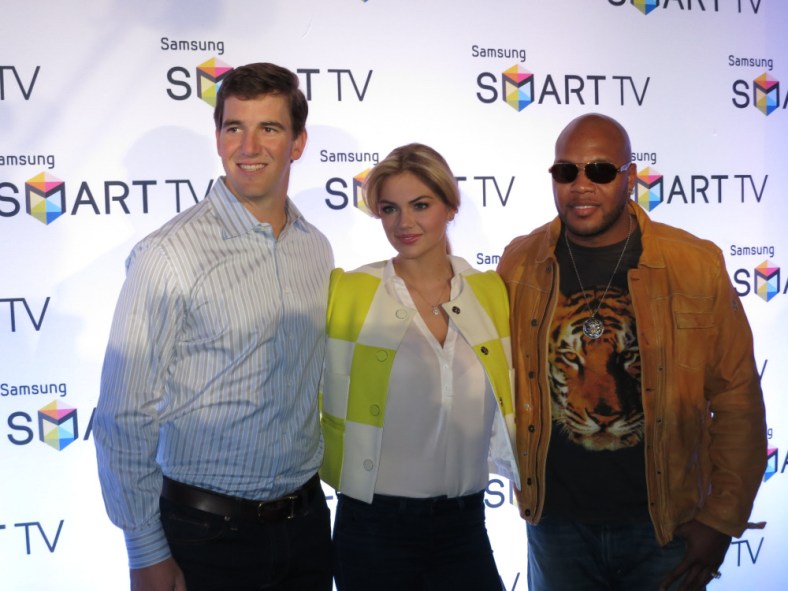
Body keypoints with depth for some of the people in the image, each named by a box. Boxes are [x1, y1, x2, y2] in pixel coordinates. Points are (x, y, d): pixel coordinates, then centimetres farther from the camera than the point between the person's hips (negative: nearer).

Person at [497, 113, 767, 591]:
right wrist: (524, 476, 0)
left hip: (665, 524, -1)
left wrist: (721, 520, -7)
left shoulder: (697, 265, -9)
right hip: (557, 524, 1)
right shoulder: (520, 264, -4)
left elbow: (737, 400, -5)